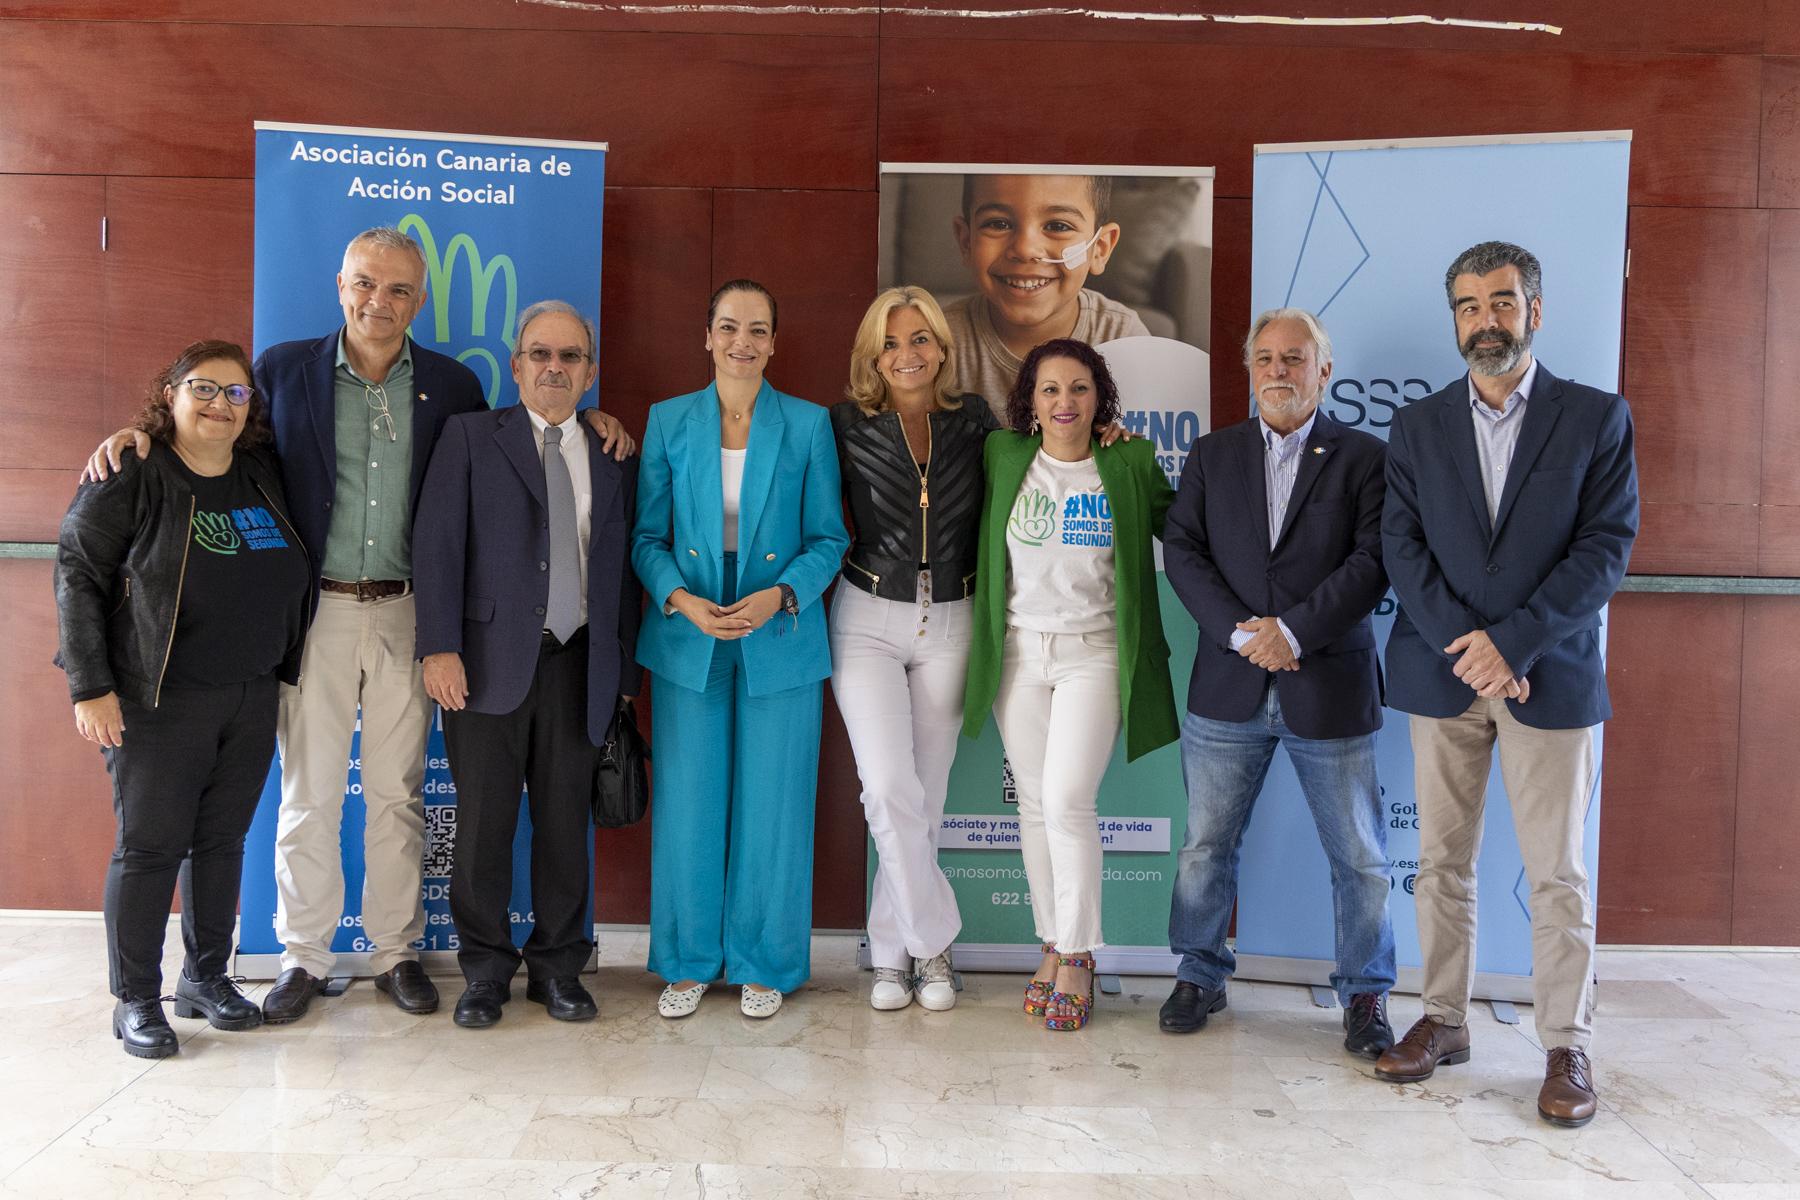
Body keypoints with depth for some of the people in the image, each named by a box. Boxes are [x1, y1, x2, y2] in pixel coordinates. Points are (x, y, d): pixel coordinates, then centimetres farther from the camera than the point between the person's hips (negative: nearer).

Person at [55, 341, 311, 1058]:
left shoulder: (263, 478, 9)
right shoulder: (128, 478, -6)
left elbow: (285, 580, 18)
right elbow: (77, 576, -7)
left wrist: (281, 672, 9)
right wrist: (90, 686, -11)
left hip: (252, 699, 5)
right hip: (160, 702, -5)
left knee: (222, 840, 12)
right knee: (150, 845, 1)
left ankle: (207, 978, 25)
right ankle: (135, 1000, 14)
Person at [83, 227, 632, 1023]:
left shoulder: (451, 385, 5)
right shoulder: (284, 369, 3)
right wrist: (139, 434, -9)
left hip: (407, 615, 1)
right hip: (316, 613, 0)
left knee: (398, 792, 10)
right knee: (308, 792, 7)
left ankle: (396, 951, 23)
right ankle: (304, 957, 22)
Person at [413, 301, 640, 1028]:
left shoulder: (613, 457, 13)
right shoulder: (471, 436, 6)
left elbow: (622, 570, 12)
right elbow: (437, 544, -3)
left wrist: (622, 672, 8)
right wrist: (439, 648, -12)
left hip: (578, 665, 2)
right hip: (490, 660, -2)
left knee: (566, 823, 7)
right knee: (484, 824, 3)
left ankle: (558, 967, 20)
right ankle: (486, 970, 18)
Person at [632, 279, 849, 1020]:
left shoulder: (809, 425, 2)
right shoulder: (669, 421, 5)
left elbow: (828, 538, 2)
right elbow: (647, 535, 5)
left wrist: (779, 596, -15)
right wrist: (681, 600, -12)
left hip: (779, 644, -1)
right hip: (687, 642, 1)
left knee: (771, 809, 5)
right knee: (687, 807, 5)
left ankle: (763, 965, 21)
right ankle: (688, 962, 22)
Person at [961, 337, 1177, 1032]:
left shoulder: (1130, 465, 0)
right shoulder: (1002, 457, 3)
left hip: (1093, 652, -2)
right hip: (1018, 649, 3)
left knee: (1067, 799, -13)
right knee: (1035, 803, 6)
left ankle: (1078, 958, 1)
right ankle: (1053, 945, 20)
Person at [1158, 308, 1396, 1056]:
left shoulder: (1364, 457, 3)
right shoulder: (1213, 455, 10)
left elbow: (1373, 561, -7)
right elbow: (1182, 551, 1)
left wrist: (1291, 629, -17)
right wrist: (1239, 631, -12)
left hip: (1329, 685, -2)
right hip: (1228, 686, 2)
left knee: (1359, 856, 6)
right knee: (1206, 844, 10)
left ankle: (1364, 994, 22)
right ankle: (1200, 975, 27)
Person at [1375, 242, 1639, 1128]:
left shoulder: (1597, 417, 1)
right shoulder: (1417, 427, 8)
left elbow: (1608, 546, -6)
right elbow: (1402, 549, 0)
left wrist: (1511, 643, -15)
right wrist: (1465, 647, -13)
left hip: (1550, 674, -2)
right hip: (1441, 675, 2)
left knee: (1557, 873, 3)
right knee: (1441, 862, 9)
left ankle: (1567, 1046, 14)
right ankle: (1443, 1021, 20)